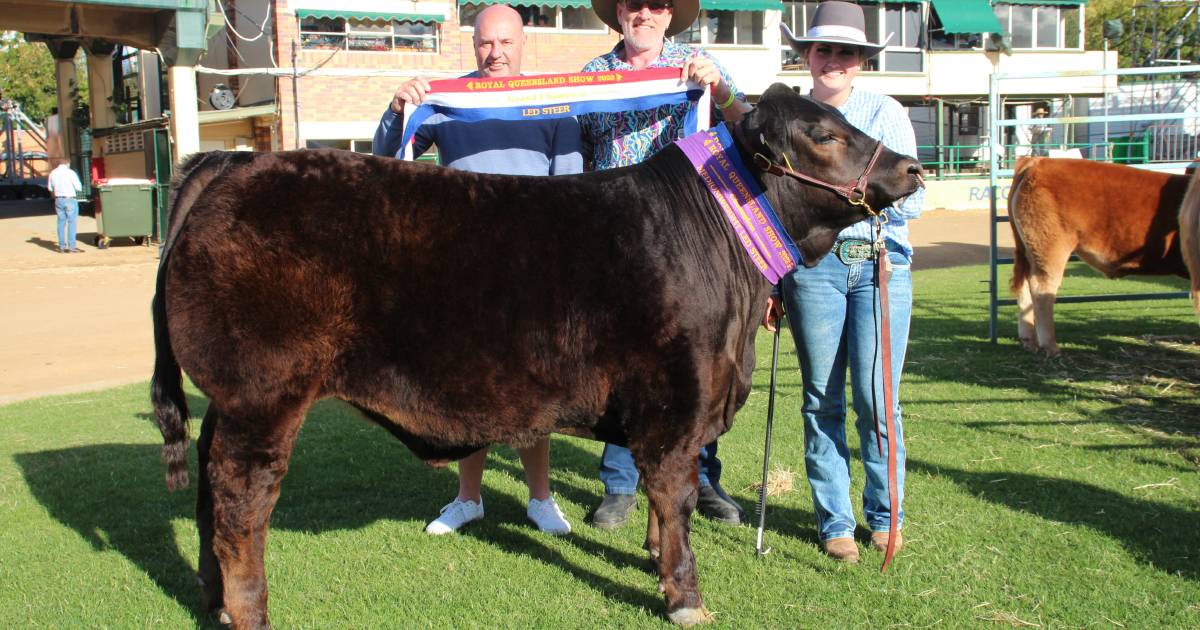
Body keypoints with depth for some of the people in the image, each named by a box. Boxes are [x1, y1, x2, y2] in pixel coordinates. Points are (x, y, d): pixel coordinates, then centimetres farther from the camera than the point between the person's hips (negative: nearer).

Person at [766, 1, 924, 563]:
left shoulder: (886, 114, 5)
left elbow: (911, 201, 0)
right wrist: (768, 284, 10)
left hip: (882, 262, -1)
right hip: (812, 265, 1)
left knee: (875, 397, -2)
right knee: (822, 398, 3)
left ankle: (884, 515, 16)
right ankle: (834, 522, 15)